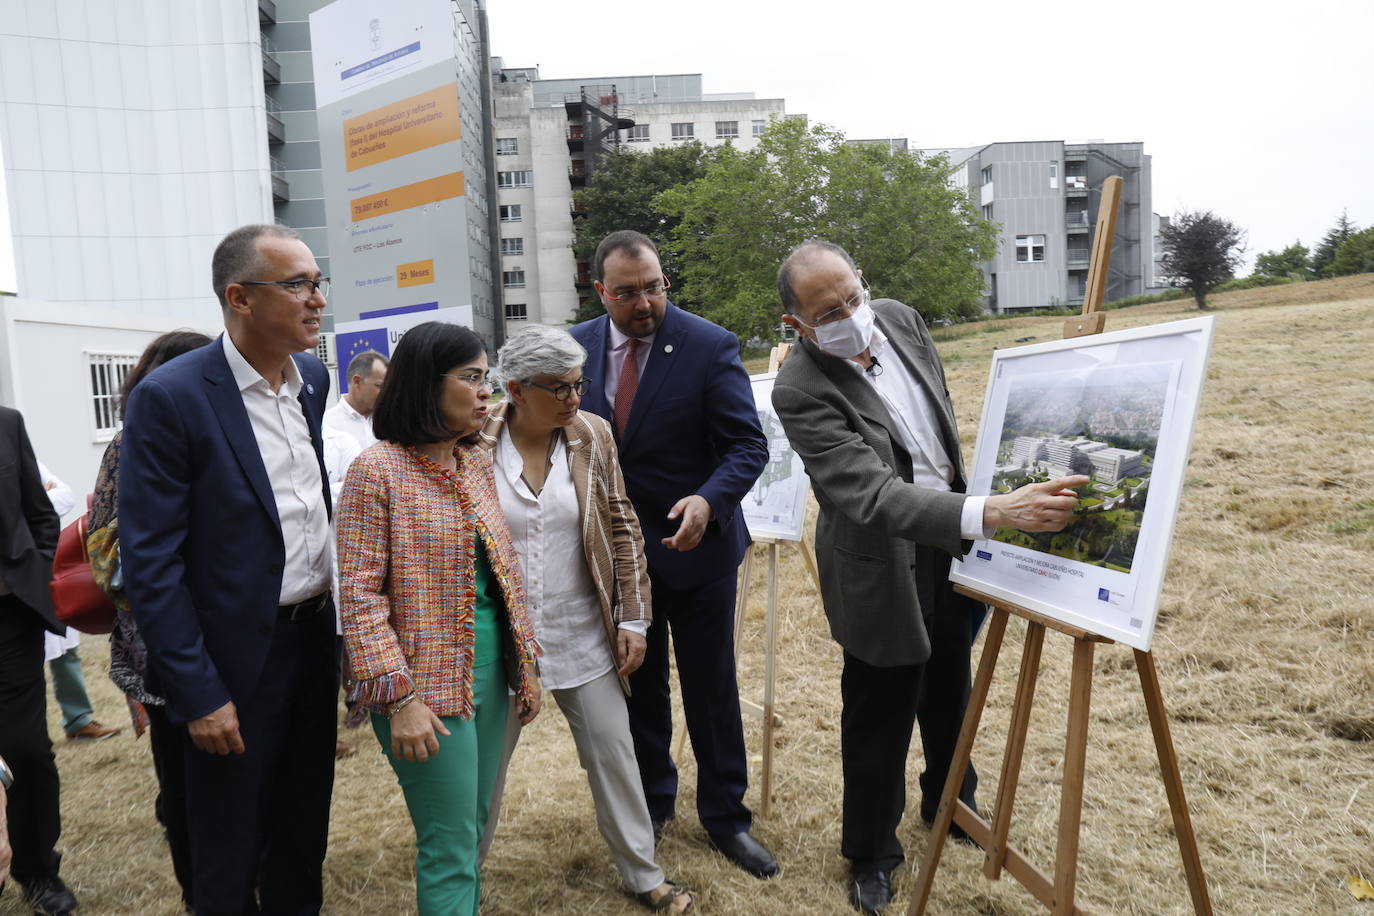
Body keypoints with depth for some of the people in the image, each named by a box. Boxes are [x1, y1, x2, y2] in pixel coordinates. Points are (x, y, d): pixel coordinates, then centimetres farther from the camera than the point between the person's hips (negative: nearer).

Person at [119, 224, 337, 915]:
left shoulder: (313, 378, 2)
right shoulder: (170, 397, -17)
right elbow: (150, 563, -16)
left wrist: (339, 618, 11)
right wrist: (197, 694, -15)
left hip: (316, 639, 6)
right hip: (237, 659, -5)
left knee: (304, 829, 22)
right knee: (231, 852, 14)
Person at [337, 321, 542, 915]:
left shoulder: (477, 463, 8)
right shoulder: (377, 470, -12)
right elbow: (361, 594, -15)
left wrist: (525, 662, 11)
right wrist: (398, 697, -19)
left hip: (491, 669, 7)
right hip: (430, 682, -7)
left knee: (476, 823, 18)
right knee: (451, 845, 2)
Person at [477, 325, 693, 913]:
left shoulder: (591, 435, -4)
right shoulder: (475, 444, -11)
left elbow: (622, 529, 1)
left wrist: (633, 620, -1)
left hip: (583, 634, 2)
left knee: (614, 752, 11)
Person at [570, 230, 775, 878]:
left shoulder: (710, 346, -14)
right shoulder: (576, 347, -2)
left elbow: (747, 446, -14)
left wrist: (708, 501, -32)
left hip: (693, 542, -3)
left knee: (711, 687, 10)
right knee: (639, 686, 18)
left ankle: (724, 816, 31)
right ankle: (652, 802, 40)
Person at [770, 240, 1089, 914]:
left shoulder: (900, 319, -6)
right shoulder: (801, 392, -28)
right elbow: (875, 497, -36)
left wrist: (971, 496, 15)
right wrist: (993, 513, -45)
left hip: (950, 542, 7)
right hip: (882, 568, -6)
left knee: (949, 692, 25)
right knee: (879, 717, 10)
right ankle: (871, 853, 36)